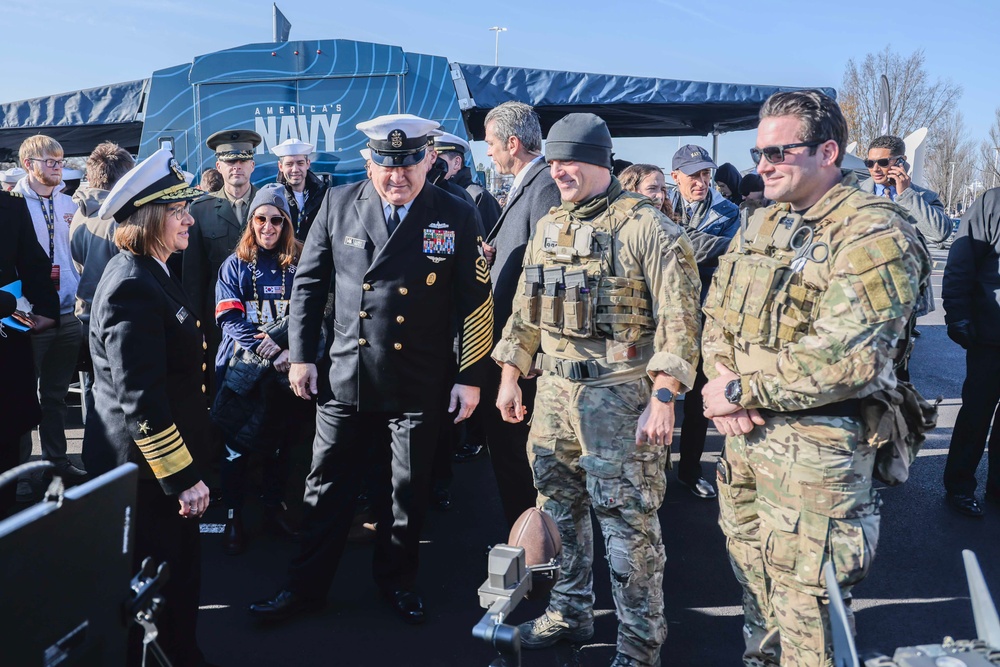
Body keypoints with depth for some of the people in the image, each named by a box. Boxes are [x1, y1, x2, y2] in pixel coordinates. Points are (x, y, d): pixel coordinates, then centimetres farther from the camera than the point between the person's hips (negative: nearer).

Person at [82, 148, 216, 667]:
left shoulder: (148, 273, 9)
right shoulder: (133, 287, -23)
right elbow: (139, 399, -27)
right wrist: (183, 477, -24)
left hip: (165, 460, 10)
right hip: (147, 468, -10)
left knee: (180, 570, 22)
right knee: (157, 584, 6)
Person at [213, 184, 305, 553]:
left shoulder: (298, 264, 4)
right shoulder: (235, 265, 3)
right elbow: (229, 318, -6)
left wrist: (278, 340, -21)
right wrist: (265, 354, -18)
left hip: (284, 367, 1)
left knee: (281, 439, 11)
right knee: (238, 442, 3)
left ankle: (275, 506, 27)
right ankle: (233, 516, 16)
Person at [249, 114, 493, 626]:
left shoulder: (457, 217, -5)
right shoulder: (338, 204, 0)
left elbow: (476, 302, -2)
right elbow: (308, 283, 6)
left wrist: (471, 377, -4)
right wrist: (300, 355, 3)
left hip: (417, 386, -1)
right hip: (343, 377, 1)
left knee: (407, 492, 13)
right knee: (327, 488, 11)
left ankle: (397, 581, 34)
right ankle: (306, 586, 28)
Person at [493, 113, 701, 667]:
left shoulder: (647, 228, -10)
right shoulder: (548, 228, 12)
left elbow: (677, 319, -14)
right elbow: (526, 310, 17)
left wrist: (663, 399, -20)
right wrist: (510, 377, 14)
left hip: (620, 396, -7)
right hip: (554, 391, 7)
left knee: (629, 522, 1)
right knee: (559, 508, 17)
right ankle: (569, 613, 36)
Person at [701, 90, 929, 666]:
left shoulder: (874, 235, -15)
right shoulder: (764, 225, 10)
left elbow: (844, 358, -25)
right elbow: (717, 315, 11)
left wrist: (740, 390, -18)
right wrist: (720, 380, -8)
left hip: (818, 445, -7)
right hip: (745, 431, 8)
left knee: (804, 599, 3)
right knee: (752, 571, 22)